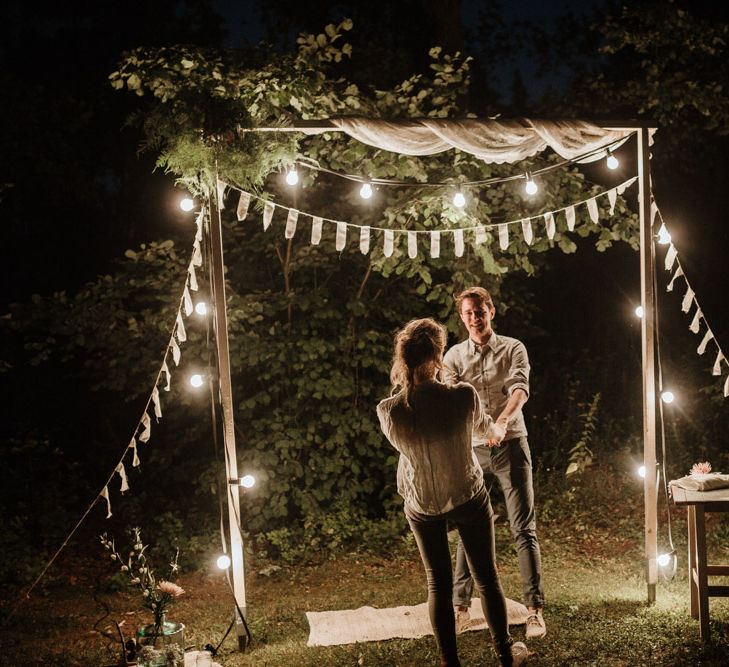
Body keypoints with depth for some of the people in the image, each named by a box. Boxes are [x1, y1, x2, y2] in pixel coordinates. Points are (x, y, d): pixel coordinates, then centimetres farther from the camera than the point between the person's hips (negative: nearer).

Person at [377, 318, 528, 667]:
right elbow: (482, 427, -2)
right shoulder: (464, 397, -28)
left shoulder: (388, 411, -25)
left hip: (421, 505, 1)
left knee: (438, 583, 16)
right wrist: (496, 432, 21)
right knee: (486, 577, 18)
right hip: (468, 499, -1)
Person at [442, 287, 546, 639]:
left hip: (510, 444, -2)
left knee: (524, 529, -4)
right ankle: (460, 605, 16)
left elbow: (520, 389, -18)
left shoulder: (513, 349, -1)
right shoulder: (454, 356, 6)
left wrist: (503, 420, -38)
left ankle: (535, 609, -1)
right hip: (472, 449, 2)